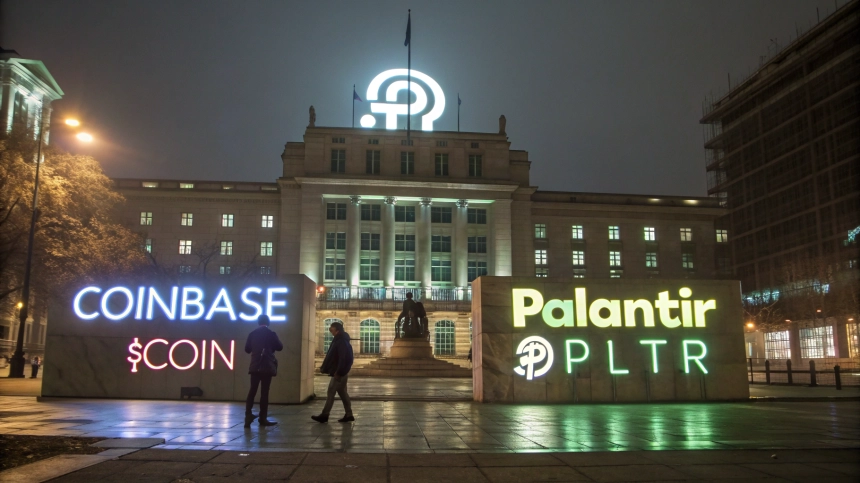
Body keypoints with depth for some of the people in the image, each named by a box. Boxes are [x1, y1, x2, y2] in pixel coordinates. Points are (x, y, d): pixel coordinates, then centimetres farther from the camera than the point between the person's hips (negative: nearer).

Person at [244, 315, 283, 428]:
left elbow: (247, 349, 8)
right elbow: (280, 347, 0)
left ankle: (248, 416, -2)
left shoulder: (252, 333, 3)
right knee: (264, 392, 0)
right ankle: (263, 418, 2)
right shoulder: (271, 334, -6)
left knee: (252, 391, 7)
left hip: (255, 366, 3)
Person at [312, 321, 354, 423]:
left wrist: (338, 372, -26)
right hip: (340, 372, 10)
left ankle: (324, 415, -2)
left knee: (331, 393, -6)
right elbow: (331, 356, 19)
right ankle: (348, 415, 13)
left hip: (339, 373, -10)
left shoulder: (341, 342, -17)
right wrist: (324, 367, 18)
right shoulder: (338, 340, 15)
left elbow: (342, 358, -24)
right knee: (342, 393, 11)